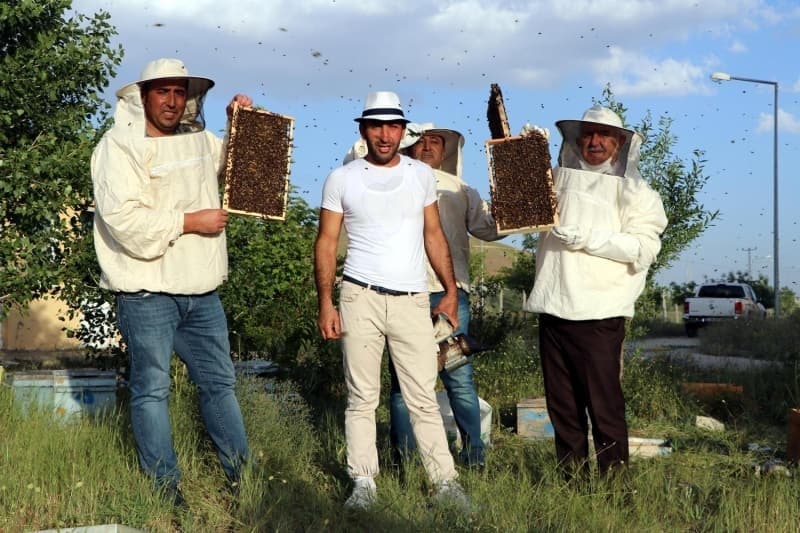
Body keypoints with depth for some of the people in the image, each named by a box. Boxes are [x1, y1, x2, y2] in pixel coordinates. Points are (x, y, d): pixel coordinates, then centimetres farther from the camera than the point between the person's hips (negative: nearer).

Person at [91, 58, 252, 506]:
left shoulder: (199, 139, 11)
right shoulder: (119, 147, -10)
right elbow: (123, 218, -22)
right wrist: (191, 221, -17)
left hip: (201, 291, 7)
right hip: (148, 294, -7)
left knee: (220, 381, 14)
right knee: (152, 389, 1)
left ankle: (242, 475, 25)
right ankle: (165, 489, 10)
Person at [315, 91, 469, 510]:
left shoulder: (422, 175, 7)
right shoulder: (341, 179, 1)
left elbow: (433, 236, 12)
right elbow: (326, 243, 1)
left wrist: (451, 290, 6)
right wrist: (325, 303, -6)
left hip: (413, 300, 1)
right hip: (361, 298, -1)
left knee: (423, 396, 2)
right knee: (362, 397, 3)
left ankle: (445, 482, 3)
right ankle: (364, 483, 8)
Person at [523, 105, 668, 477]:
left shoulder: (632, 190, 4)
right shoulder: (558, 179, 16)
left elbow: (644, 247, -8)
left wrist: (588, 237, -15)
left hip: (598, 314, -5)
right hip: (553, 308, 5)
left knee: (604, 405, -4)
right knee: (562, 405, 9)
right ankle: (573, 479, 18)